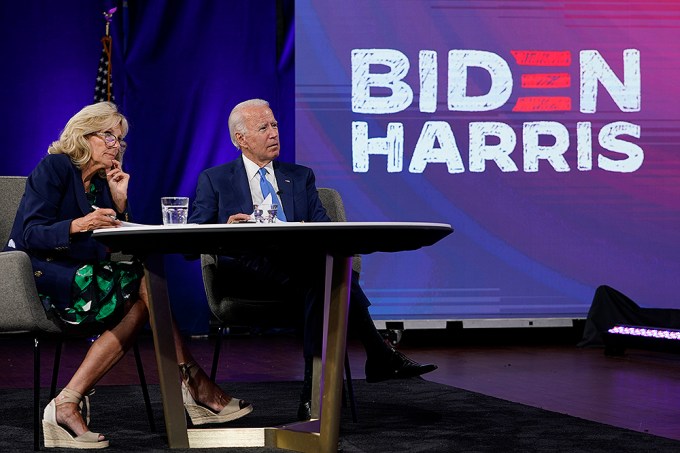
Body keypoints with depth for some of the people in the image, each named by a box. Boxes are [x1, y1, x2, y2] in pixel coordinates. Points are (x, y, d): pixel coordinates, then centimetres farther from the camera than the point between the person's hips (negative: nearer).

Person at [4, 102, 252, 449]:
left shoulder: (100, 183, 18)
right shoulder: (53, 168, -4)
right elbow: (33, 235, -16)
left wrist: (119, 203, 1)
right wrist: (78, 225, -33)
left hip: (77, 277, 9)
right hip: (39, 275, -8)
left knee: (139, 300, -19)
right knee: (145, 283, -22)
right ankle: (192, 383, -18)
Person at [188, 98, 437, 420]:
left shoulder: (301, 176, 26)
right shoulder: (214, 180, 17)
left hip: (299, 266, 3)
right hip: (247, 269, -3)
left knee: (319, 283, -37)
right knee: (323, 273, -35)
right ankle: (378, 355, -35)